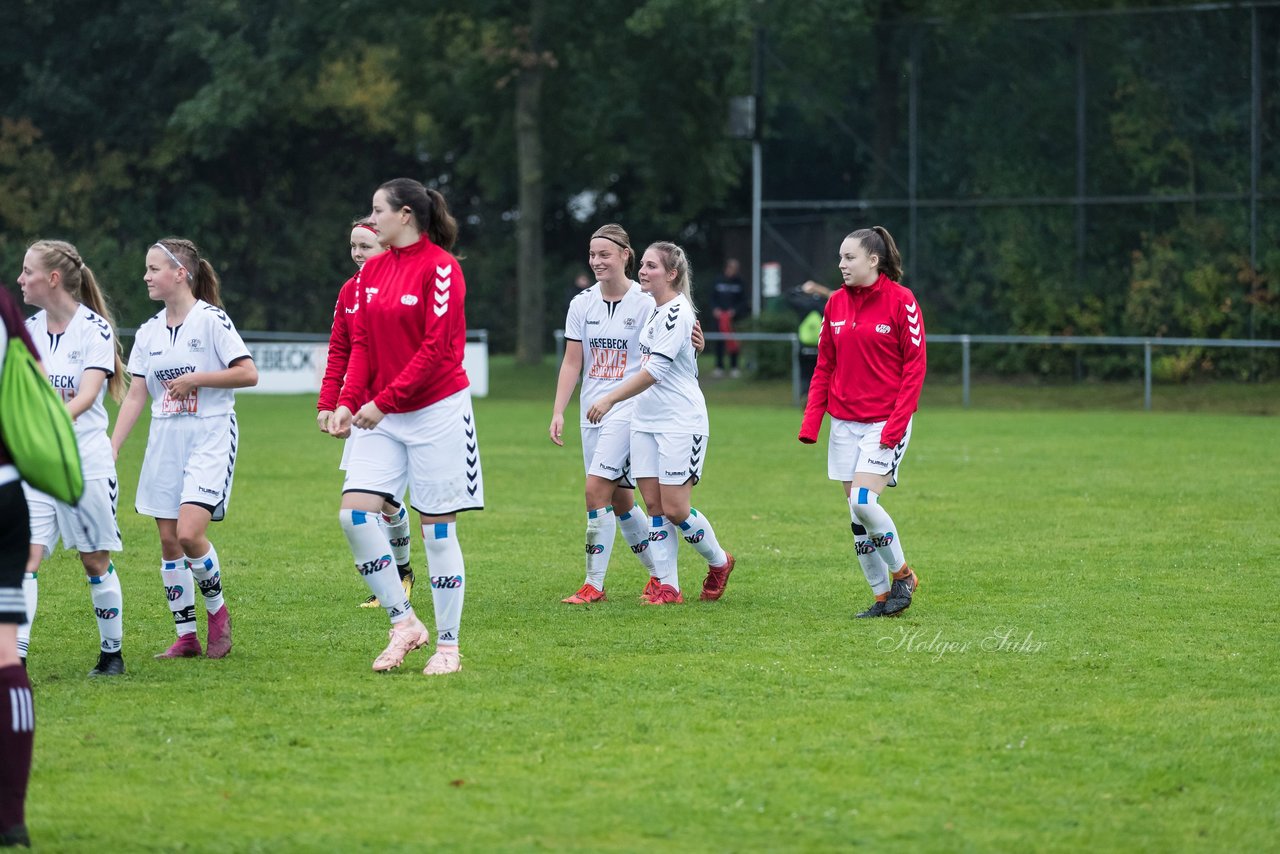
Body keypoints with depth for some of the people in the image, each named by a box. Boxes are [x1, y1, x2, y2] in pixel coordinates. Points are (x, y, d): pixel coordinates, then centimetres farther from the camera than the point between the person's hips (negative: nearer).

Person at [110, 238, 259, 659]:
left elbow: (248, 374, -12)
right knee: (168, 540, 4)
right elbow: (136, 395, 9)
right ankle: (186, 636, 12)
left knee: (189, 532, -19)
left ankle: (217, 609, 6)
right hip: (165, 440, 6)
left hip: (210, 437, -6)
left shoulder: (211, 320, -8)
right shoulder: (149, 332, 10)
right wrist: (111, 448, 1)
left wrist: (195, 379, -16)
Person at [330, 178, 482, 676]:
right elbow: (361, 344, 11)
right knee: (354, 512, -8)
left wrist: (384, 401, -17)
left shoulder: (440, 268, -11)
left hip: (436, 411, -6)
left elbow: (438, 349, -16)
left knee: (437, 527, -1)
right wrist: (348, 402, -4)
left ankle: (448, 644, 8)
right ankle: (404, 623, 3)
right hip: (381, 415, 6)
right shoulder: (372, 270, 10)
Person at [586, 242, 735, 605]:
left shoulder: (677, 312, -16)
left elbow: (656, 370, -22)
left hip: (682, 422, -9)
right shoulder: (657, 310, 12)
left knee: (674, 508, -6)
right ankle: (667, 586, 6)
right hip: (647, 421, 9)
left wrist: (611, 398, -22)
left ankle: (719, 562, 18)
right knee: (655, 505, 3)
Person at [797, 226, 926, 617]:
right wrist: (810, 423, 3)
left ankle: (902, 573, 3)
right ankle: (882, 596, 12)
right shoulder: (836, 303, 8)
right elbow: (824, 367, 12)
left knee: (862, 501, -18)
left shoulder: (901, 301, -8)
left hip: (885, 423, -6)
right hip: (845, 423, 6)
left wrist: (896, 424, -16)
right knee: (856, 513, 3)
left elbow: (915, 365, -9)